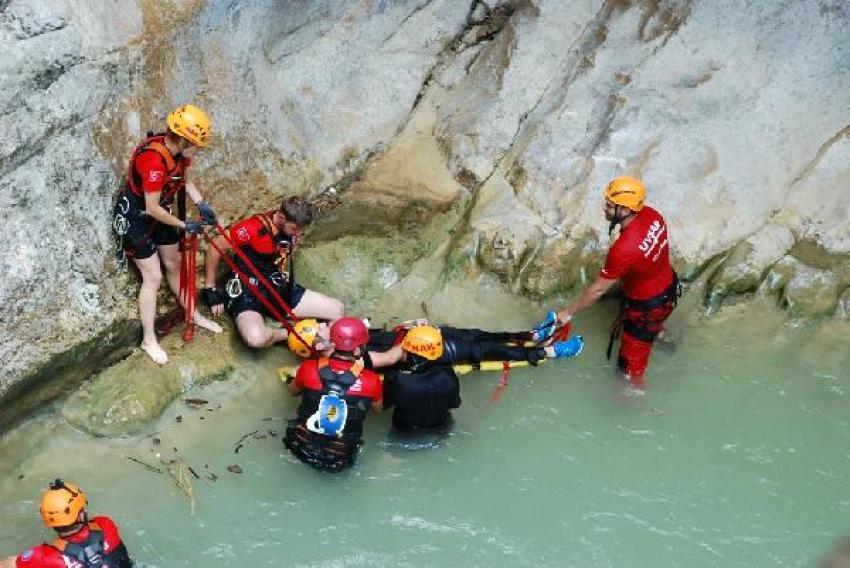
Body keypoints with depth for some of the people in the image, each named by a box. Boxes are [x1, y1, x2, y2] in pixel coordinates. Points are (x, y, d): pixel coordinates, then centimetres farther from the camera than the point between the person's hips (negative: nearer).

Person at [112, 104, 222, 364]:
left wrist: (201, 204, -7)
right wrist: (184, 226, -19)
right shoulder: (153, 159, -36)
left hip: (158, 213, 8)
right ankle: (148, 340, 8)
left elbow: (183, 178, 8)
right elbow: (152, 208, -30)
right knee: (153, 277, -5)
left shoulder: (177, 150, -11)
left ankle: (193, 315, 37)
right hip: (134, 218, -8)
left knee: (174, 265, 19)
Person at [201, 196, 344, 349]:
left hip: (280, 290, 6)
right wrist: (210, 289, -7)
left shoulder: (293, 226, -2)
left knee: (337, 309, -5)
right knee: (256, 338, -37)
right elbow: (215, 247, -13)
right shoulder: (254, 228, -23)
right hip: (247, 292, -6)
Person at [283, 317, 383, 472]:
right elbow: (378, 408, 4)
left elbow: (293, 391, 8)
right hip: (339, 462, -1)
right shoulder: (371, 381, -19)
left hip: (303, 449, 2)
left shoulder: (309, 368, -16)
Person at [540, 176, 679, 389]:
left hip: (647, 306, -7)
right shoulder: (652, 215, -18)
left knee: (630, 365, 15)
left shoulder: (623, 250, -40)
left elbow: (597, 290, -26)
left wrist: (569, 312, -12)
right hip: (669, 286, 8)